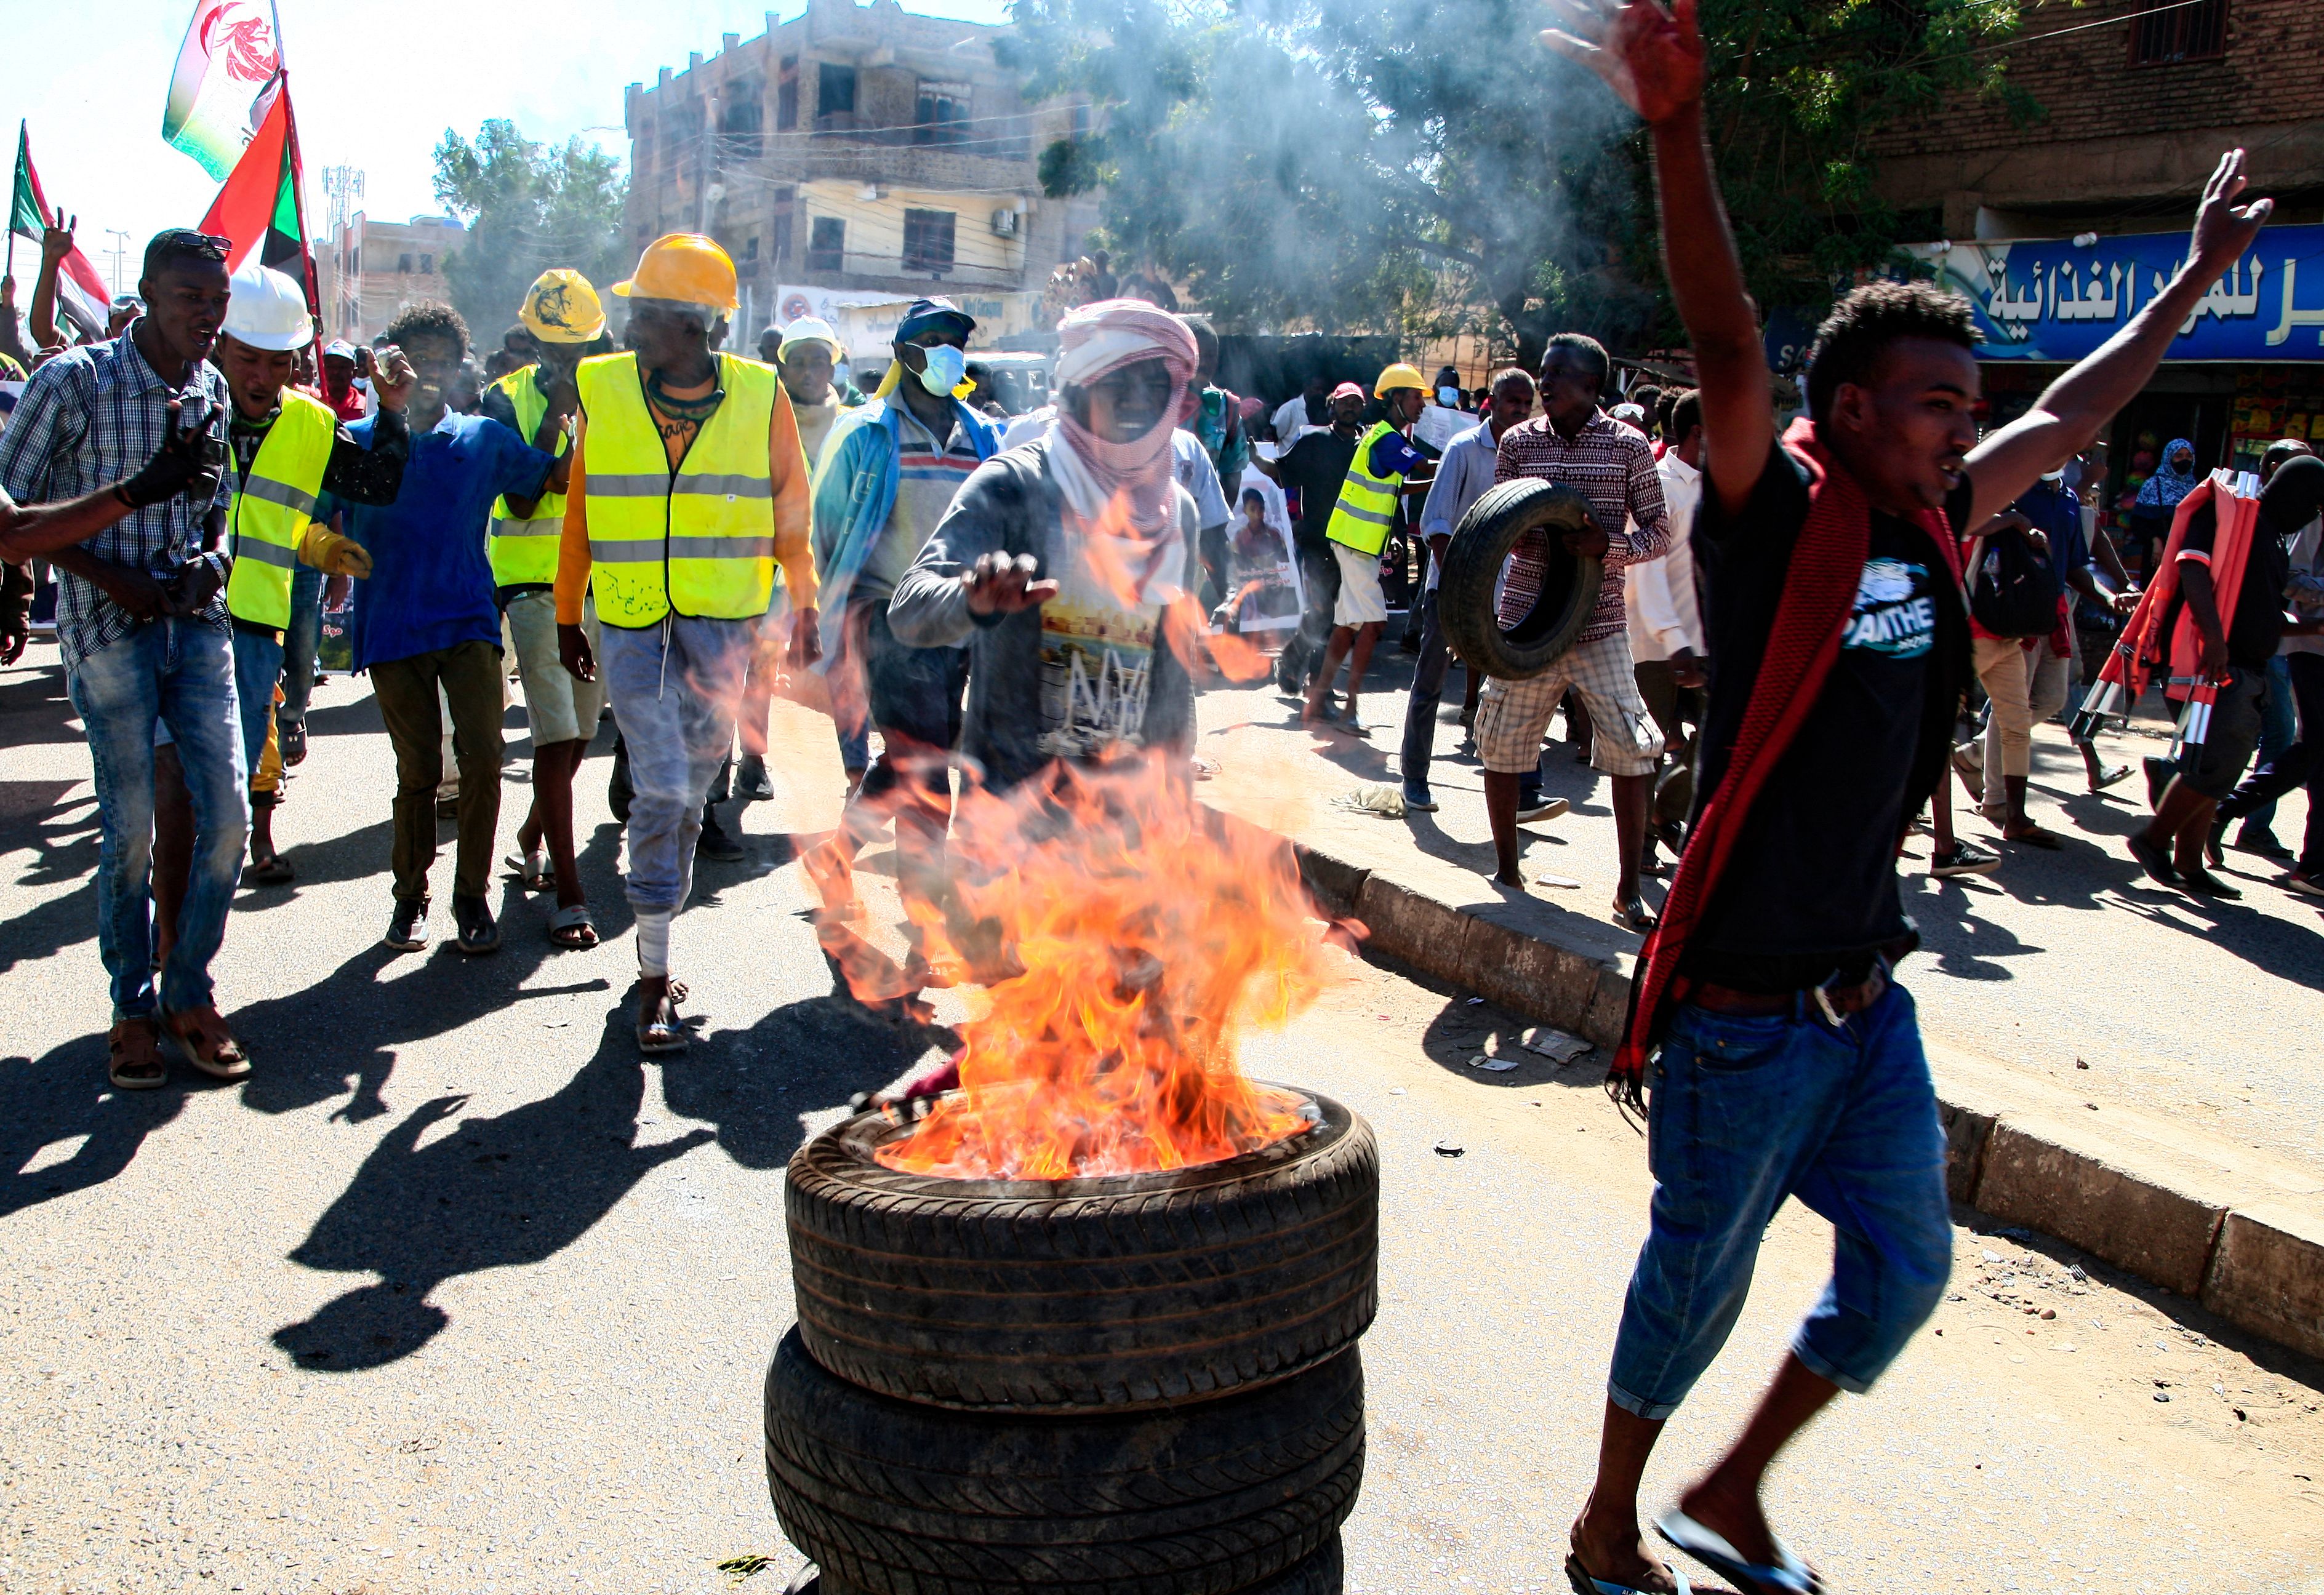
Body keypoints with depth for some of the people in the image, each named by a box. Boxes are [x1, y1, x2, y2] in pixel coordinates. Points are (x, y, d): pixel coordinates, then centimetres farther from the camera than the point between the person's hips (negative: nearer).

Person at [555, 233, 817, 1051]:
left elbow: (791, 508, 8)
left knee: (690, 788, 9)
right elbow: (581, 512, 8)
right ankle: (655, 975, 1)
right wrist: (567, 618, 12)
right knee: (661, 787, -9)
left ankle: (658, 924, 29)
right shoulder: (602, 389, 0)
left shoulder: (760, 395, -2)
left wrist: (804, 607, 10)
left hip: (723, 617, 1)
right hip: (629, 619, -1)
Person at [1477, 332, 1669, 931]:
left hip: (1599, 623, -2)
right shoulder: (1519, 441, 5)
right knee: (1502, 746, 5)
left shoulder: (1627, 445, -1)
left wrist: (1609, 545, -18)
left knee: (1632, 751, -6)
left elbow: (1659, 532, 1)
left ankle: (1629, 890, 7)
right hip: (1525, 617, 2)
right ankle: (1507, 870, 24)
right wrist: (1515, 537, -13)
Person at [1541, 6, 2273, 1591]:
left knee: (1905, 1265, 16)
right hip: (1746, 1009, -8)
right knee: (1698, 1279, 8)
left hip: (1869, 994, 8)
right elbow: (1732, 345, -30)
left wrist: (2201, 273, 32)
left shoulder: (1929, 530, 7)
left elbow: (2076, 412, 22)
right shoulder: (1778, 519, -14)